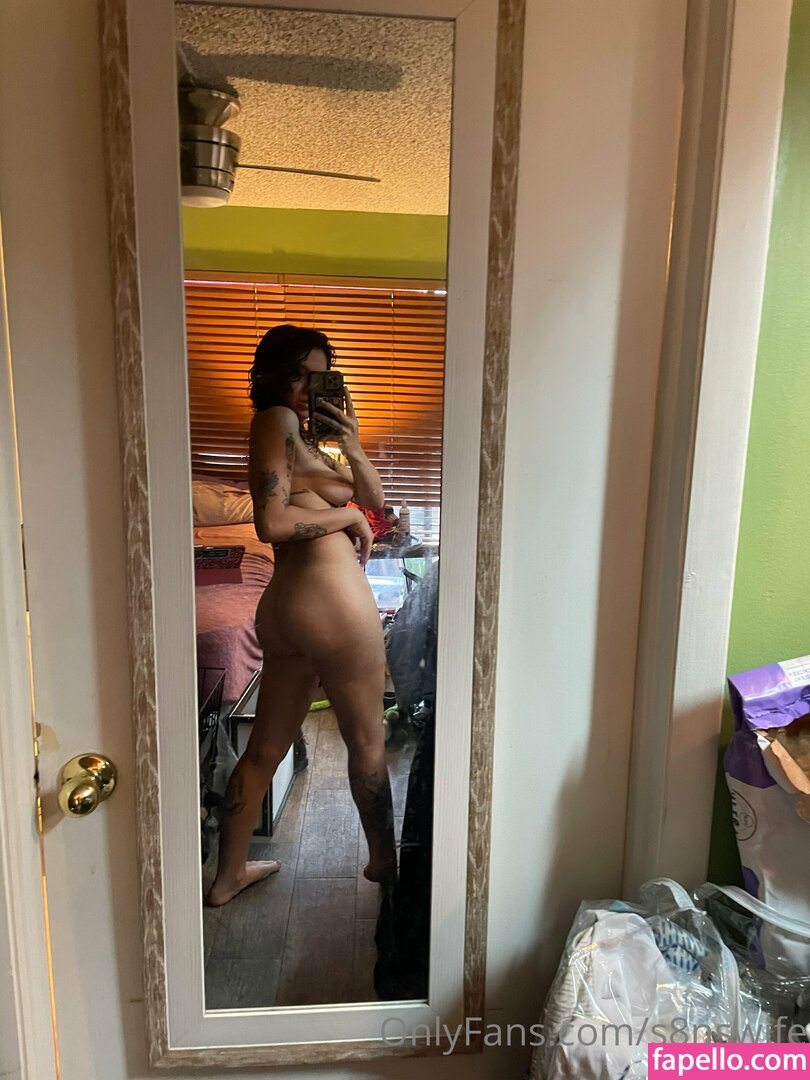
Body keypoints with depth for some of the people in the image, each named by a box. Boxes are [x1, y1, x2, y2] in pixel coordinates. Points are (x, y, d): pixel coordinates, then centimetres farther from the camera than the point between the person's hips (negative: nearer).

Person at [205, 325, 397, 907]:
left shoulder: (301, 435, 21)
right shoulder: (276, 420, -7)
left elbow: (375, 498, 15)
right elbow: (272, 522, -20)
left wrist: (351, 444, -2)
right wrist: (349, 515, -9)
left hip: (285, 604, 9)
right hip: (330, 598, -9)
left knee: (266, 747, 17)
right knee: (368, 742, 11)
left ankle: (229, 874, 33)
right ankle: (386, 862, 31)